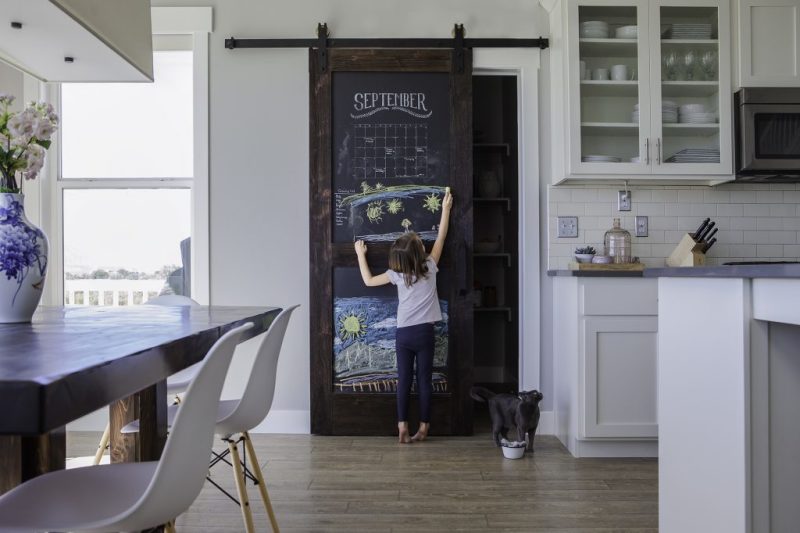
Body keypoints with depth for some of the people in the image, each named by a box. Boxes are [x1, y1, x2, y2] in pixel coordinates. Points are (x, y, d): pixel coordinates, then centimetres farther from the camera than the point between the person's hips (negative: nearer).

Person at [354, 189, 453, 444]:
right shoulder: (429, 268, -3)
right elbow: (441, 238, 7)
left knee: (404, 380, 4)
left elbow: (368, 280, 10)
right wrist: (446, 209, 16)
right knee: (424, 380, 6)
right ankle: (423, 427, 12)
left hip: (403, 334, 1)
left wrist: (361, 255, 20)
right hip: (424, 332, -1)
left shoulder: (397, 274, -1)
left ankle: (402, 428, 3)